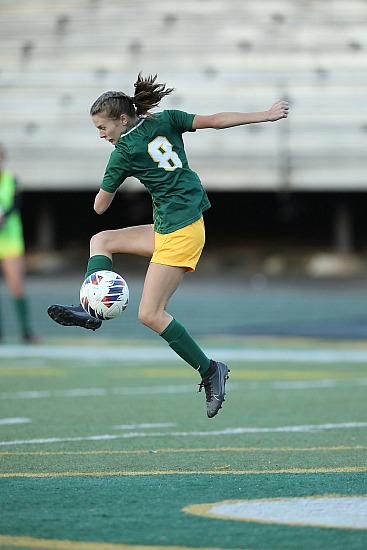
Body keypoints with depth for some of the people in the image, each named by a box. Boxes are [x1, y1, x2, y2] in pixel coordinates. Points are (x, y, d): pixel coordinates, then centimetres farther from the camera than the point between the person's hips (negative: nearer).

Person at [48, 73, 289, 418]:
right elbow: (215, 120, -3)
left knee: (151, 315, -9)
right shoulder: (166, 121, 4)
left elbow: (99, 207, -1)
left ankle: (210, 370, -8)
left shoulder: (124, 153, -11)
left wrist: (107, 186, 21)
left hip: (179, 232, -9)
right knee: (101, 241, 15)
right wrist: (264, 116, 3)